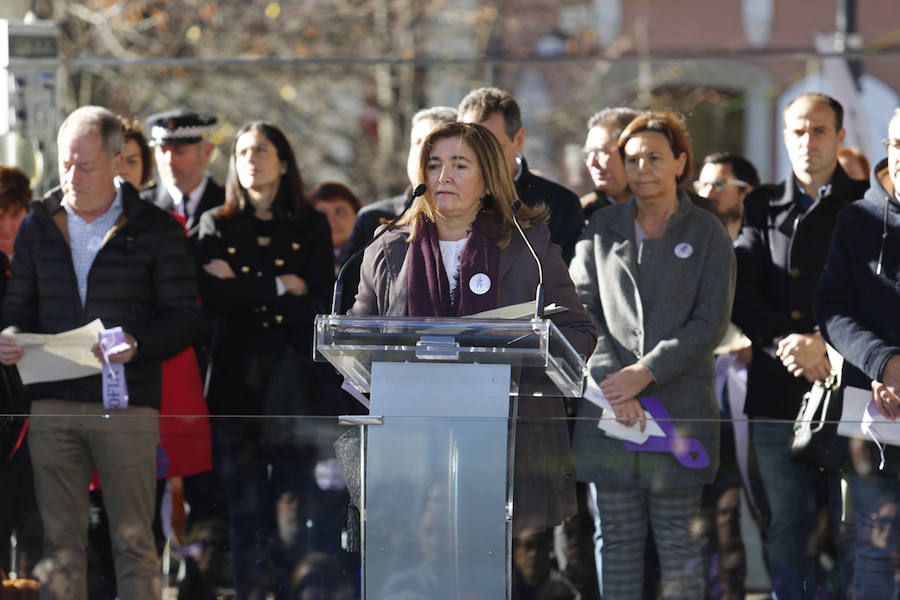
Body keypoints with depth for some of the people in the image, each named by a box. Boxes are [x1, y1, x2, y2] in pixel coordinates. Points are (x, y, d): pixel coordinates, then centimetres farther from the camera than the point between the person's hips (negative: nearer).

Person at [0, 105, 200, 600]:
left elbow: (183, 315, 0)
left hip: (126, 404, -3)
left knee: (133, 539, -2)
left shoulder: (156, 229, 2)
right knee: (60, 540, 4)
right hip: (52, 403, 3)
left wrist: (136, 345, -18)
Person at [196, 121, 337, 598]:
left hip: (294, 381, 0)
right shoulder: (216, 226, 10)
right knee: (244, 503, -2)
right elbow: (211, 298, -6)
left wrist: (241, 289, -3)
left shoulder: (311, 227, 10)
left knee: (296, 500, -4)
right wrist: (279, 288, -6)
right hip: (236, 380, 0)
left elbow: (319, 304, -2)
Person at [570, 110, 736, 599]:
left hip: (679, 402, -2)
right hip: (609, 407, 2)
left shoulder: (706, 233, 5)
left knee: (677, 539, -1)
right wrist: (612, 382, -8)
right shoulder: (601, 228, 12)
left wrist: (645, 373, -12)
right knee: (618, 537, 2)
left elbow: (710, 322, -2)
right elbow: (581, 311, 6)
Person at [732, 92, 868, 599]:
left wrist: (822, 343, -15)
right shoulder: (763, 207, 14)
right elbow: (740, 292, 5)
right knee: (788, 529, 5)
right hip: (779, 392, 3)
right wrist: (783, 342, -10)